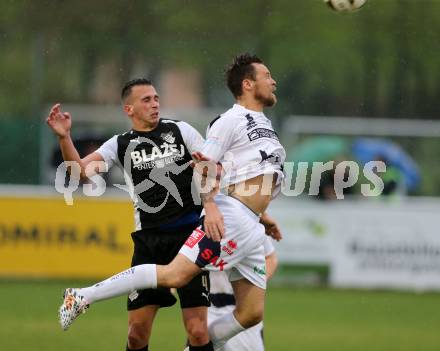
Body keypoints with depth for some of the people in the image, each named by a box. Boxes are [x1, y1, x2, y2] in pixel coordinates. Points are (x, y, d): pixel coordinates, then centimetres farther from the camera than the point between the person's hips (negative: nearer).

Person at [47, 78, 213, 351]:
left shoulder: (181, 131, 6)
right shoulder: (121, 145, 7)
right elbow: (81, 170, -6)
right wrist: (64, 137, -21)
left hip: (188, 235, -1)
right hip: (148, 241, 1)